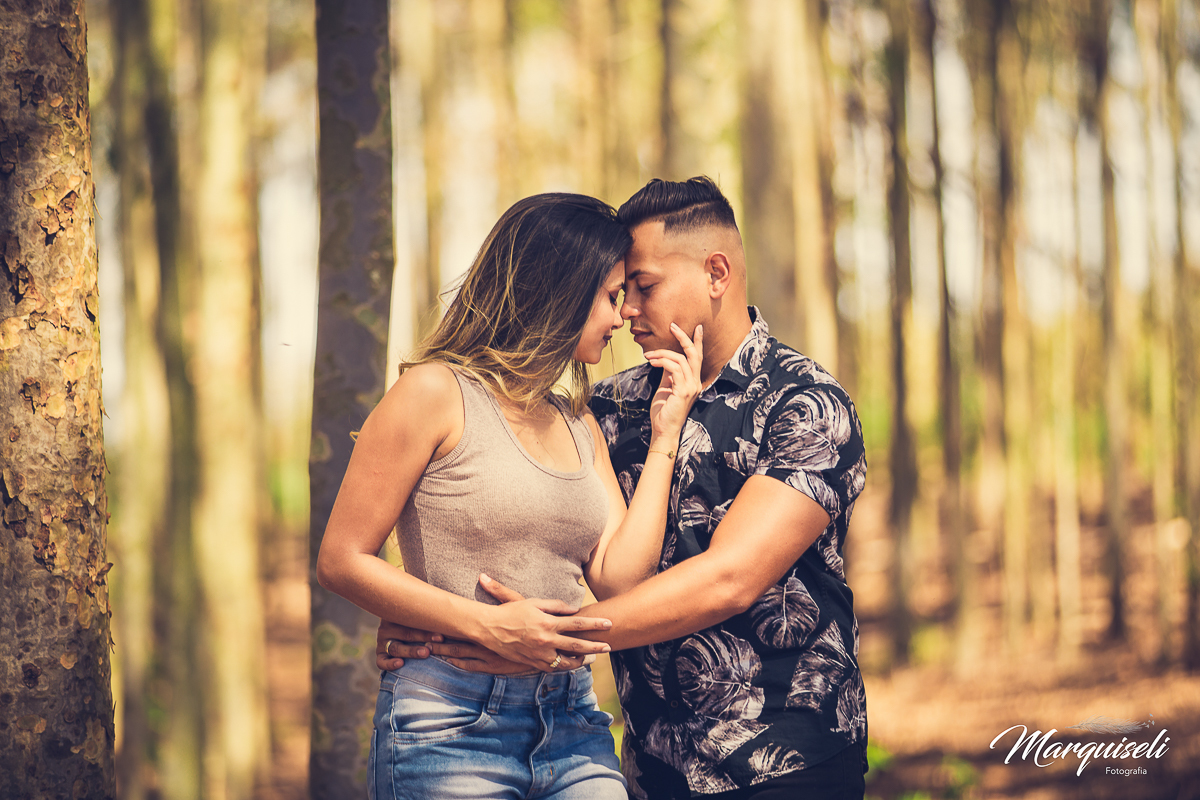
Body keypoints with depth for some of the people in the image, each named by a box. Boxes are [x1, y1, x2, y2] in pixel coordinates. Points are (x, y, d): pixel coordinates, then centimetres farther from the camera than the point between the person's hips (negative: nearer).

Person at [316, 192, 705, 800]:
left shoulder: (580, 426, 16)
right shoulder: (438, 392, -5)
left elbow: (619, 579, 4)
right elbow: (341, 562, -8)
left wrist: (664, 436, 6)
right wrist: (489, 625, -16)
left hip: (572, 725, 6)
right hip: (450, 724, -5)